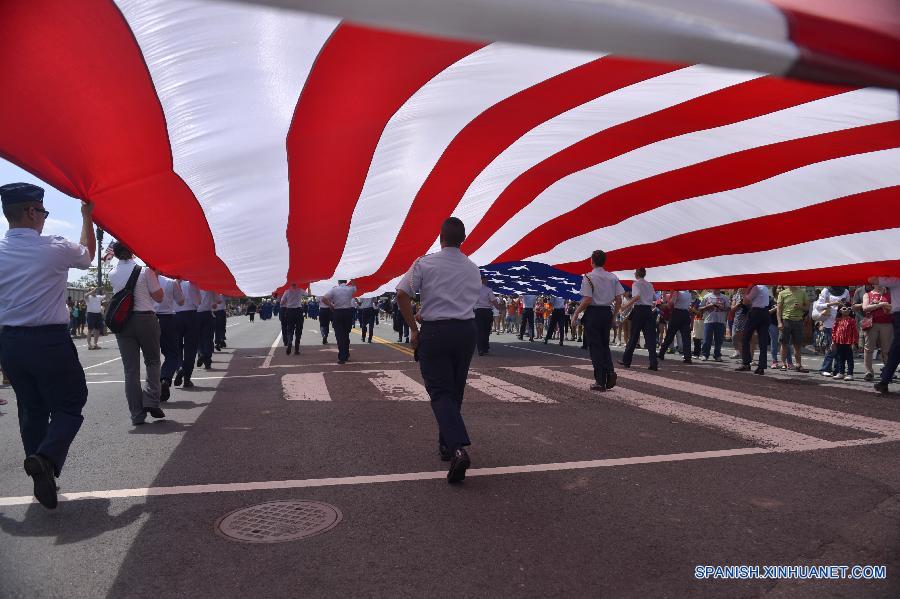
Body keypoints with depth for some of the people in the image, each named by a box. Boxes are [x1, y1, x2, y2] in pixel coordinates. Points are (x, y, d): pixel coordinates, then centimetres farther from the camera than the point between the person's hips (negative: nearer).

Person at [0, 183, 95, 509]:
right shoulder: (55, 248, -10)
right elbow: (88, 255, 13)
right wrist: (87, 218, 24)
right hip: (50, 341, -5)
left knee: (31, 409, 16)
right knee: (69, 405, 5)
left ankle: (42, 479, 22)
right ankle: (46, 459, -22)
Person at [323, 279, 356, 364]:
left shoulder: (334, 289, -6)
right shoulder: (350, 289, 0)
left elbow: (323, 299, -12)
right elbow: (355, 287, 24)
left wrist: (331, 305, -1)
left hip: (337, 313, -2)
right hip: (348, 312, 2)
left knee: (339, 335, 0)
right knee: (346, 334, 17)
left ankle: (342, 357, -5)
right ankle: (346, 355, 26)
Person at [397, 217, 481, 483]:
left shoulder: (425, 263, -5)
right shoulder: (473, 269, 8)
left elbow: (402, 295, -12)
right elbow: (472, 301, 12)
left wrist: (414, 329, -4)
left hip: (435, 332, -4)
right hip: (467, 330, 4)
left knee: (440, 392, -3)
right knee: (455, 391, 17)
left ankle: (457, 448, -22)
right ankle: (447, 444, 28)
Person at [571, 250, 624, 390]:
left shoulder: (588, 277, -10)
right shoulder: (613, 277, 5)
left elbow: (587, 300, -17)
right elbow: (619, 300, 3)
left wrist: (576, 313, -5)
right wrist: (614, 314, 16)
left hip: (593, 312, -5)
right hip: (607, 312, 5)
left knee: (595, 347, 3)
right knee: (605, 345, 18)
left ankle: (600, 381, 5)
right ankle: (610, 371, -2)